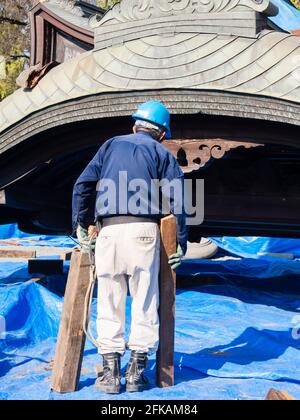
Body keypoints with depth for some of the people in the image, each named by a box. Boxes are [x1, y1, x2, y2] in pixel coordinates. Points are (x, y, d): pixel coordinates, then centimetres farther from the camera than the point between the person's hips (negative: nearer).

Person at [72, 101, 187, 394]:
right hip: (144, 230, -1)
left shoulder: (111, 145, 20)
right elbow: (176, 200, 2)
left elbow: (83, 185, 10)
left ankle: (110, 372, 6)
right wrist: (180, 244, 4)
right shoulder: (162, 154, 14)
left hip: (109, 230, 2)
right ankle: (137, 371, 6)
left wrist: (81, 226, 12)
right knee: (145, 301, 6)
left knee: (109, 303, 6)